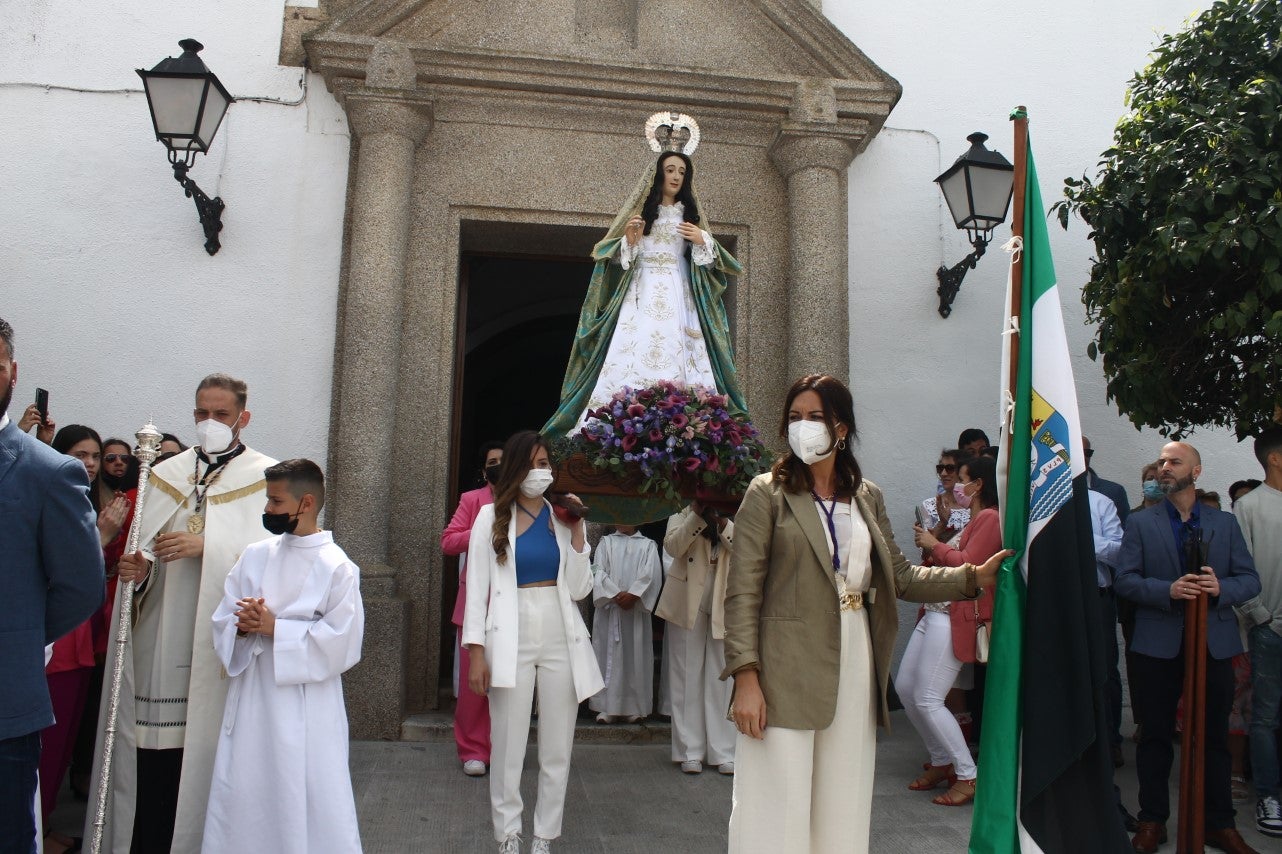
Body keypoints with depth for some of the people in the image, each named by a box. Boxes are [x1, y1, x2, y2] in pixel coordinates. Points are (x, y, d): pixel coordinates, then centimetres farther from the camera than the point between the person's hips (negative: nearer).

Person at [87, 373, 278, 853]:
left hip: (218, 632, -3)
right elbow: (146, 550, 15)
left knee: (208, 739, -2)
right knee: (153, 740, 2)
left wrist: (207, 547, -16)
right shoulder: (167, 474, 15)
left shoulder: (266, 478, 1)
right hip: (160, 630, 4)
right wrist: (137, 567, -6)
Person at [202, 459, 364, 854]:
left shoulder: (338, 567, -9)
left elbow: (341, 642, -15)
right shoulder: (254, 555, 6)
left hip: (306, 706, -5)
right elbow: (222, 621, 7)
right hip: (251, 697, 5)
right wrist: (244, 627, -15)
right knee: (239, 798, 13)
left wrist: (274, 628, -16)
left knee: (310, 804, 1)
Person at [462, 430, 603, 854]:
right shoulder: (491, 517, 2)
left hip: (561, 639, 3)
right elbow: (477, 588, -1)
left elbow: (580, 588, 3)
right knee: (508, 746, 3)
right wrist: (476, 651, -8)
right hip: (511, 640, -2)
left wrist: (576, 531, -4)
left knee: (557, 747, 8)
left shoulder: (564, 517, 9)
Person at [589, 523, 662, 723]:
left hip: (636, 608, 0)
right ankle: (607, 706, 2)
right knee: (609, 653, -2)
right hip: (609, 607, 0)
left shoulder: (648, 545, 11)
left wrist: (633, 594, -14)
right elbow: (598, 571, 1)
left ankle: (634, 706, 5)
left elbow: (651, 574, -1)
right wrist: (616, 594, -12)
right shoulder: (606, 542, 12)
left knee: (635, 653, -1)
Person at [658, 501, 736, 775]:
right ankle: (691, 751, 9)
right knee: (688, 680, 3)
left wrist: (721, 521, -18)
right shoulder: (682, 517, 9)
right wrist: (697, 514, -19)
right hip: (687, 606, -1)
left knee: (721, 681, 3)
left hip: (722, 609, 1)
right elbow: (673, 547, -12)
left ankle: (723, 752, 9)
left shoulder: (732, 522, 11)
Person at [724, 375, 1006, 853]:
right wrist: (746, 678, -15)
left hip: (854, 668, 5)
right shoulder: (768, 493, -3)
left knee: (842, 810, 12)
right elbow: (742, 594, -8)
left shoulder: (867, 497, 12)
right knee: (780, 811, 0)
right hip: (787, 673, -4)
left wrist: (974, 577, 1)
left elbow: (899, 577, 11)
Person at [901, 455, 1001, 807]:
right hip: (936, 613, 11)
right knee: (905, 687, 12)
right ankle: (942, 761, 25)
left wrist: (934, 545, -8)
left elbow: (968, 565, -21)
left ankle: (968, 776, 3)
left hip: (956, 619, -11)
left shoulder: (990, 517, -12)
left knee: (927, 700, -9)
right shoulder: (975, 519, 21)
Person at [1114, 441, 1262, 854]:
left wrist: (1221, 588, -17)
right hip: (1158, 644, -1)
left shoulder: (1225, 523, 9)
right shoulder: (1140, 523, 3)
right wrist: (1169, 590, -20)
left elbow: (1250, 579, 4)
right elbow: (1124, 580, -4)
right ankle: (1152, 820, 18)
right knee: (1155, 735, 7)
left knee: (1214, 736, 9)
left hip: (1214, 641, 1)